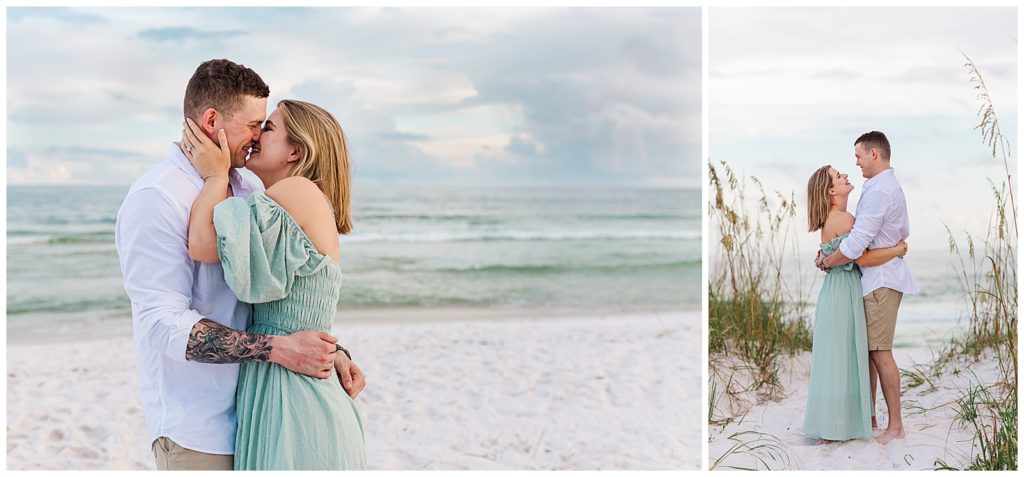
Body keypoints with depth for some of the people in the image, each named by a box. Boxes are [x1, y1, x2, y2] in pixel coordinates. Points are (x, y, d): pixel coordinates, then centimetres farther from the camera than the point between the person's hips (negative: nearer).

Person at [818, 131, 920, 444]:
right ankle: (869, 416, 18)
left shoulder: (877, 192, -19)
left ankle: (895, 426, -1)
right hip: (879, 277, 10)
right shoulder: (893, 187, 16)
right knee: (867, 349, 12)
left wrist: (825, 262, -9)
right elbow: (904, 233, 25)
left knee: (880, 353, -7)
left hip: (880, 280, -10)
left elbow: (854, 246, -23)